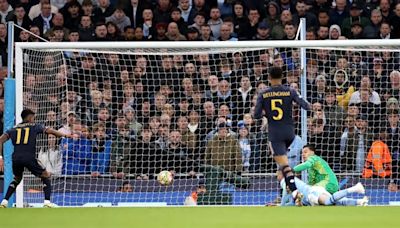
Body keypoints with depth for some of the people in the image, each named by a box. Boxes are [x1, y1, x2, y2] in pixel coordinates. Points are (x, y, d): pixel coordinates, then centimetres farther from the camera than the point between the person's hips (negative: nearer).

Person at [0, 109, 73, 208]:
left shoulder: (14, 129, 21)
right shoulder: (34, 126, 13)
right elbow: (49, 131, 3)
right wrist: (64, 135, 12)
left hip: (16, 158, 4)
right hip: (29, 157, -4)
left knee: (17, 179, 29)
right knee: (46, 176, 13)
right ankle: (47, 202, -3)